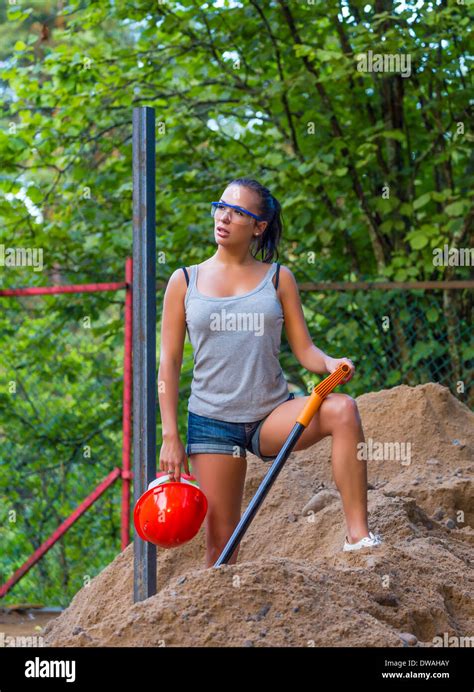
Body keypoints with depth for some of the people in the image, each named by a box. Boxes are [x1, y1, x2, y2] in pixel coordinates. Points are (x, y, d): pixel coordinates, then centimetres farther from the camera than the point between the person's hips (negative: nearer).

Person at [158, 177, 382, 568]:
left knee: (342, 409, -30)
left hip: (273, 416, 0)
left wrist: (330, 365, -20)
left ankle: (359, 536, -30)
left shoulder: (278, 278, 6)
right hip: (212, 421, 0)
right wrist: (170, 437, -3)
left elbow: (304, 349, 4)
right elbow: (169, 363, 4)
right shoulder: (185, 282, 5)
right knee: (222, 542, -4)